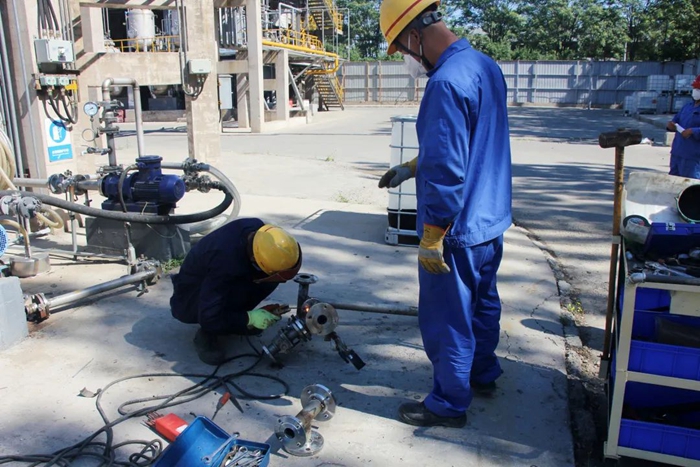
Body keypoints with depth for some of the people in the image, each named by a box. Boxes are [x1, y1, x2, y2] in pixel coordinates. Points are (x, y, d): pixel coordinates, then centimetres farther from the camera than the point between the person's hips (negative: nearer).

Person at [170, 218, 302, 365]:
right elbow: (209, 318, -35)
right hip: (189, 300, -7)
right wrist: (249, 318, -26)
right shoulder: (226, 262, -41)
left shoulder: (258, 229, -21)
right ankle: (206, 334, -11)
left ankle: (235, 319, 5)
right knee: (239, 291, -34)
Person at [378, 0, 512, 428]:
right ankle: (483, 373, 45)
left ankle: (449, 405, 24)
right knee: (483, 302, 25)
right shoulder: (486, 66, 7)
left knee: (446, 320, 7)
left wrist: (431, 239, -20)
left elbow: (447, 172, -28)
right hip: (491, 220, 10)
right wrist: (410, 168, 19)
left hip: (458, 230, -10)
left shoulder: (446, 82, -25)